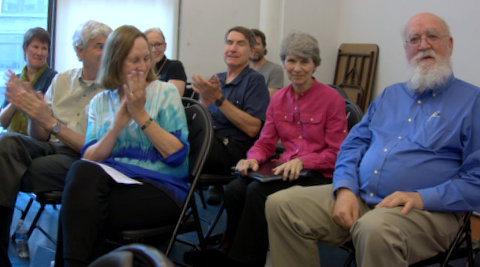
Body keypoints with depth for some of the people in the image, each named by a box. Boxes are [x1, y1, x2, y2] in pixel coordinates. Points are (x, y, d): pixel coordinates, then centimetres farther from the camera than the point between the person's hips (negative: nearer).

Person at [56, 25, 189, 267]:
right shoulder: (100, 102, 16)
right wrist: (116, 126, -9)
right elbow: (89, 159, 5)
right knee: (81, 171, -32)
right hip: (111, 182, 4)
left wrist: (141, 115, -8)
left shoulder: (165, 92, 6)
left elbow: (177, 155, -4)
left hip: (161, 189, -3)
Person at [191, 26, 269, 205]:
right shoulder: (216, 79, 20)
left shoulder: (254, 80, 0)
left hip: (234, 147, -6)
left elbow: (253, 129, -12)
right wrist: (204, 99, -5)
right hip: (209, 140, 6)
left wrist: (219, 99, -13)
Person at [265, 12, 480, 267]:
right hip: (358, 196, 6)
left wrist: (422, 198, -17)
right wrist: (345, 189, -3)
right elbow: (353, 145, 16)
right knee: (280, 205, -10)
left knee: (375, 229, -40)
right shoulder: (390, 95, 21)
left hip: (424, 209, -6)